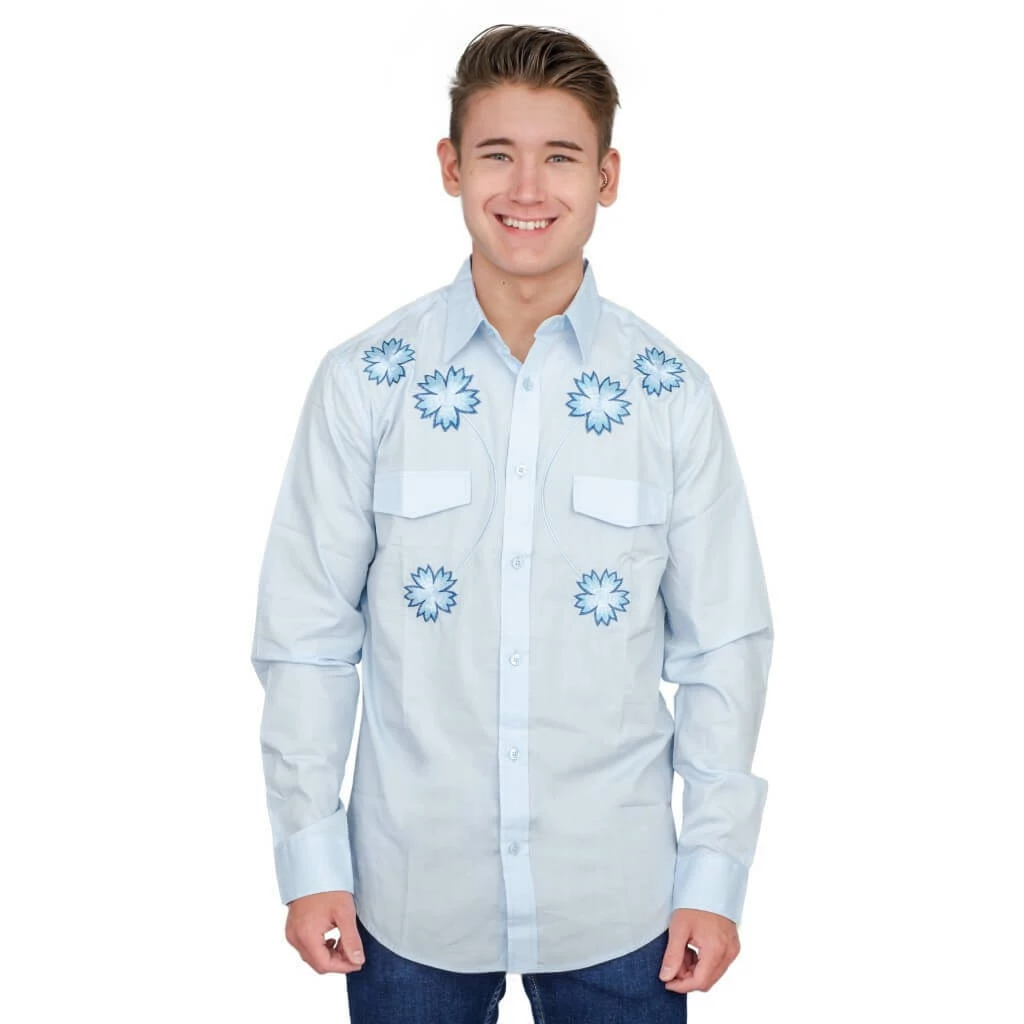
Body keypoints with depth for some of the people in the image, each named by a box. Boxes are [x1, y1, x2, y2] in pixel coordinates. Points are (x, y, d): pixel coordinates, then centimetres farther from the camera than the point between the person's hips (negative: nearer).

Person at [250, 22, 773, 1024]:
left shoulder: (673, 392, -5)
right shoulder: (362, 382, -7)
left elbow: (722, 645, 0)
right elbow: (304, 636, -2)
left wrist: (716, 875, -1)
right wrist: (310, 862, -2)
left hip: (618, 901, 1)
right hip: (410, 898, 0)